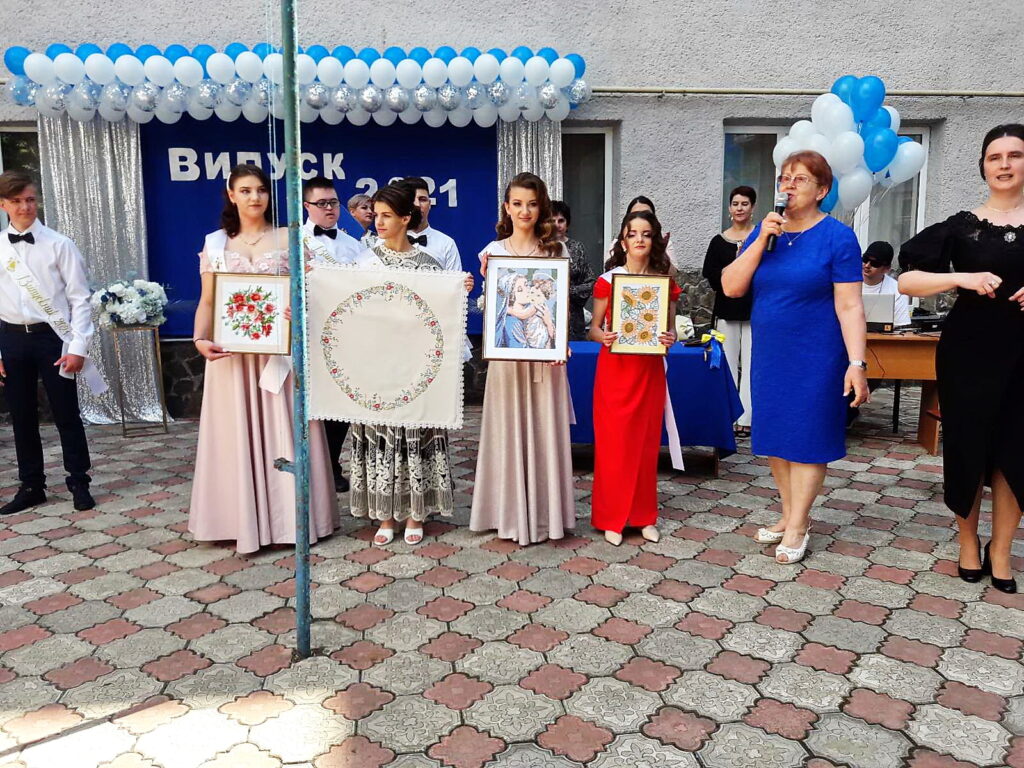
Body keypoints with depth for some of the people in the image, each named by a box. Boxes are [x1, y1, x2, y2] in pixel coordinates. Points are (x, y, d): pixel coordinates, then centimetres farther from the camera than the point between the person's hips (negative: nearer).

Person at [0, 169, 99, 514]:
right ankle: (31, 486, 24)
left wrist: (78, 346, -10)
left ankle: (79, 483, 17)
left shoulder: (59, 245, -4)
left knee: (66, 414, 4)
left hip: (52, 335, -3)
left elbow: (79, 298, -5)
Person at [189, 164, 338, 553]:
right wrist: (201, 339, -13)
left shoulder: (288, 239, 5)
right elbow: (207, 301, 5)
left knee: (282, 431, 3)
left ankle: (288, 516, 14)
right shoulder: (216, 243, 9)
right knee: (237, 435, 4)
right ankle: (245, 519, 14)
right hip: (232, 352, 1)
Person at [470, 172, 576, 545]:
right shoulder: (493, 251, 5)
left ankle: (545, 510, 17)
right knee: (509, 428, 4)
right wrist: (486, 280, -12)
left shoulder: (554, 250, 6)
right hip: (506, 351, 0)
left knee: (545, 428, 4)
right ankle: (512, 512, 17)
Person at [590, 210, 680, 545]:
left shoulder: (665, 283, 5)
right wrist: (602, 336, -19)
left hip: (650, 370, 2)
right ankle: (611, 517, 13)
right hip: (614, 369, -2)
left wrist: (671, 338, -12)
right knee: (613, 443, 0)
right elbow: (593, 328, 2)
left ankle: (644, 515, 23)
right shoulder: (607, 281, -2)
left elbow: (670, 328, 10)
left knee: (646, 441, 9)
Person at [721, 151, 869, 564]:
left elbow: (849, 306, -11)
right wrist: (761, 240, -13)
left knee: (807, 437, 3)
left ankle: (797, 525, 16)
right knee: (774, 434, 11)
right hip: (769, 355, 5)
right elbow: (731, 287, -4)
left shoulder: (838, 237, -8)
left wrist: (857, 363, -19)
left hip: (815, 357, -5)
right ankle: (790, 514, 27)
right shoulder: (765, 231, 5)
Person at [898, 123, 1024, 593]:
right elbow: (907, 282, -5)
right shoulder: (962, 225, 1)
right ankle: (968, 541, 24)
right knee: (967, 445, 5)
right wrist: (962, 278, -20)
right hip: (969, 351, -1)